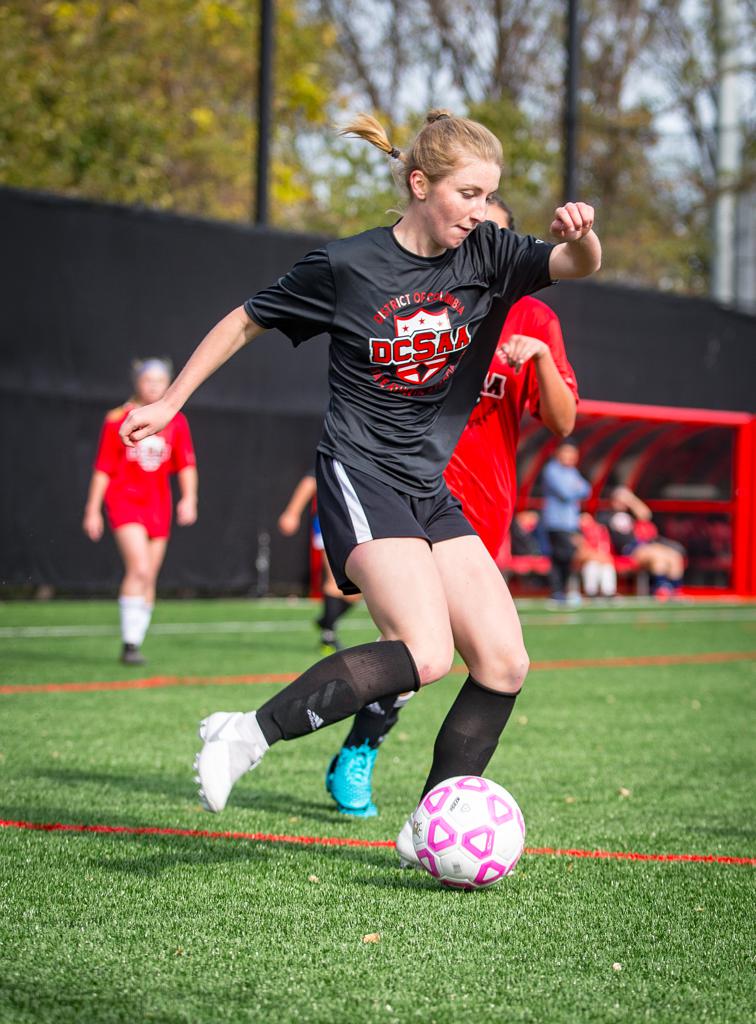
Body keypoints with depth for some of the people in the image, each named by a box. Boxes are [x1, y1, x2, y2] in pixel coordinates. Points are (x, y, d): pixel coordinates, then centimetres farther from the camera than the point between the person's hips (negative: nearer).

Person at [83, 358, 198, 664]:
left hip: (158, 505, 4)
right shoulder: (117, 420, -1)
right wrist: (93, 510, 0)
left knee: (149, 580, 5)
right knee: (139, 569, -21)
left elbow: (186, 465, 4)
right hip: (124, 500, -4)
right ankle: (130, 643, -18)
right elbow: (102, 469, 2)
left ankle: (135, 644, 15)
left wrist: (188, 498, -12)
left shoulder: (176, 422, 7)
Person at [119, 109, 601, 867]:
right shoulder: (347, 265, -7)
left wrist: (579, 235, -29)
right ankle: (248, 734, -15)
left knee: (504, 661, -3)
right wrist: (168, 404, 8)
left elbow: (577, 265, -5)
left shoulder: (484, 254, 4)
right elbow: (245, 323, 5)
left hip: (433, 491, 6)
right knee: (424, 654, -24)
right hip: (361, 479, -6)